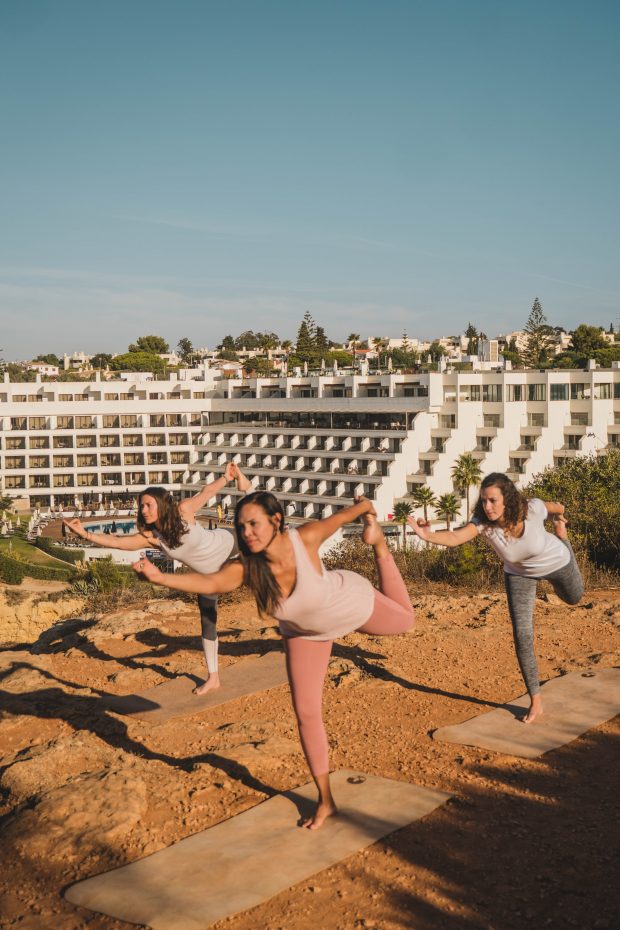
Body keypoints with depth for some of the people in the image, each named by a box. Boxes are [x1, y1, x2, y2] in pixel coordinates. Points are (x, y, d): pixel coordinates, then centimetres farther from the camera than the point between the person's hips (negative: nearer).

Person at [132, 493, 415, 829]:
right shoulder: (245, 568, -35)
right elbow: (210, 582, -54)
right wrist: (161, 577, -70)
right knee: (306, 712, 2)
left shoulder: (304, 539, -39)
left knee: (403, 619, 26)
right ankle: (325, 799, 18)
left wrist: (366, 508, 1)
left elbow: (342, 515, -20)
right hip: (304, 630, 2)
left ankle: (379, 546, 43)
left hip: (350, 603, -2)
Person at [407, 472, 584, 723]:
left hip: (555, 562, 0)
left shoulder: (532, 509, -38)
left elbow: (556, 507, -14)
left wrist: (559, 518, 9)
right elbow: (456, 537, -55)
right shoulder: (483, 522, -37)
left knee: (574, 598, 31)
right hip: (520, 574, 0)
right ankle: (535, 702, 5)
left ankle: (561, 534, 54)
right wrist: (428, 535, -75)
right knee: (522, 636, -9)